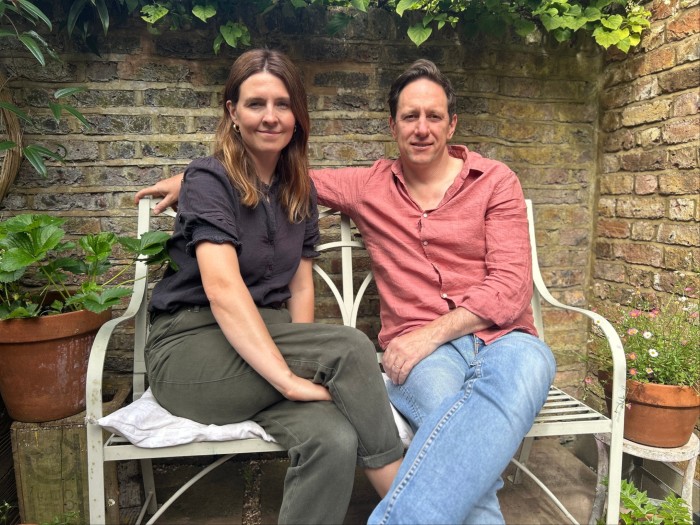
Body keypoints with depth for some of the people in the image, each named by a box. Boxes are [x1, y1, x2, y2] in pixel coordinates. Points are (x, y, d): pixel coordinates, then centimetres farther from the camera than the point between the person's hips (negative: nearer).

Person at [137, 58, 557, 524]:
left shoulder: (495, 180, 8)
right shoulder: (370, 185, 13)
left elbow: (511, 285, -1)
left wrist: (434, 332, -14)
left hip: (502, 338, 1)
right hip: (422, 351, 0)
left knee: (528, 362, -38)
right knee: (453, 418, -38)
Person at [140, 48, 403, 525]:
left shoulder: (301, 192, 12)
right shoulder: (210, 180, -7)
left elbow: (300, 285, 12)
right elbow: (222, 288, -21)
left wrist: (303, 359, -5)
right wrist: (288, 377, -29)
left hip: (264, 344, 5)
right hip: (191, 349, -4)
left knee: (334, 440, -29)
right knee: (350, 347, -27)